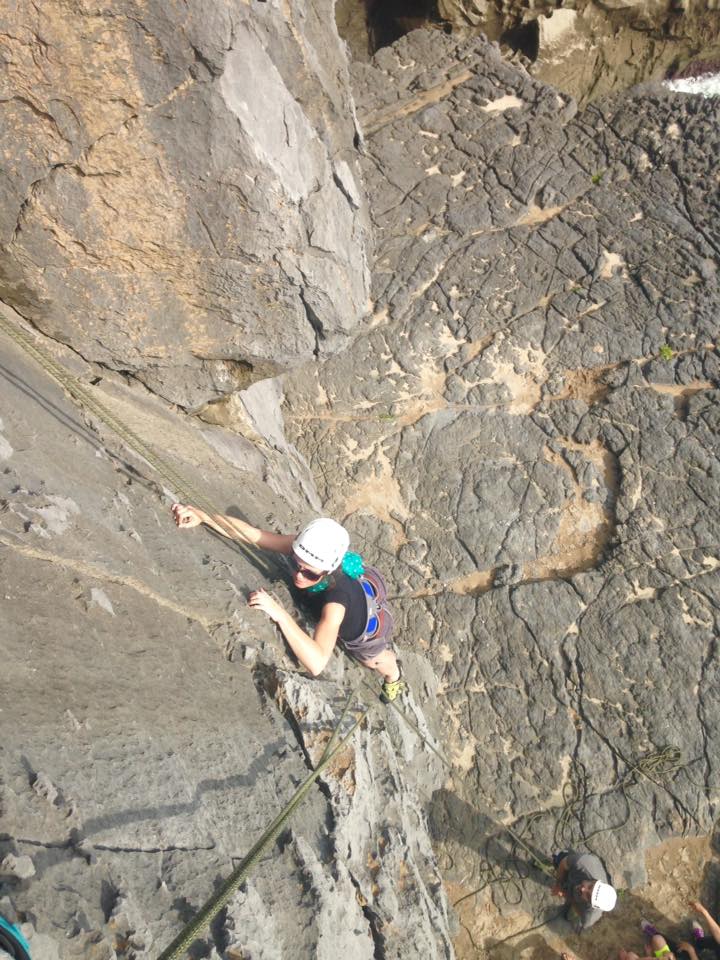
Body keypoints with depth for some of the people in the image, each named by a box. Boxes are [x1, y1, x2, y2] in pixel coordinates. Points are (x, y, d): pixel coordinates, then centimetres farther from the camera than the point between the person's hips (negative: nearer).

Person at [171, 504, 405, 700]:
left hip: (367, 627, -3)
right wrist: (203, 516, -48)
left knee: (373, 660, 33)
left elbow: (317, 664, -61)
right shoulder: (303, 548, -38)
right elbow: (253, 534, -37)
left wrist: (280, 614, -66)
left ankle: (394, 676, 69)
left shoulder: (336, 599, -52)